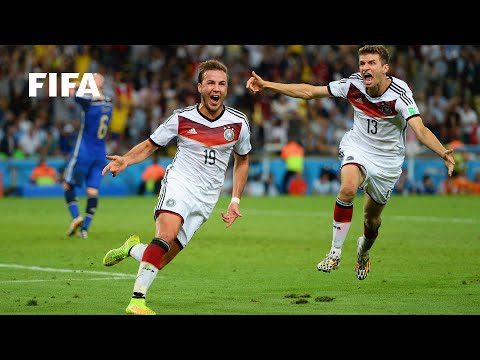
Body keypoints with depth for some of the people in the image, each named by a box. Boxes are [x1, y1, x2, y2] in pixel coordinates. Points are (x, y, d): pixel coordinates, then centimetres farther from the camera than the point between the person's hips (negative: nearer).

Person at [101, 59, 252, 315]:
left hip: (206, 198, 2)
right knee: (166, 235, -32)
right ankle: (137, 300, -30)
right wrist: (125, 161, -11)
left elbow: (242, 160, 20)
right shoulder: (182, 118, -2)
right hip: (179, 182, -2)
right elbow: (150, 145, 9)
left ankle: (132, 249, 25)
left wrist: (235, 201, 14)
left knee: (162, 259, -8)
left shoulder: (239, 123, 3)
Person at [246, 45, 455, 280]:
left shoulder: (399, 94, -26)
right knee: (348, 188, -31)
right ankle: (335, 252, -19)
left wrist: (443, 153, -56)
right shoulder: (354, 84, -16)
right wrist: (266, 85, -12)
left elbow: (420, 131, -36)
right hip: (357, 146, 1)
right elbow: (309, 92, -8)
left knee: (372, 220, 10)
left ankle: (364, 250, 47)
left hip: (387, 159, -1)